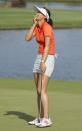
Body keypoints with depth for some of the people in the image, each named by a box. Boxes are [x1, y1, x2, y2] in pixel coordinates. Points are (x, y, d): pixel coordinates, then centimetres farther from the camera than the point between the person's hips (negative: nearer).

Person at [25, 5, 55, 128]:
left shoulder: (46, 27, -18)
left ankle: (46, 119, -13)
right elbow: (27, 38, 3)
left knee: (42, 90, -15)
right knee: (38, 90, 10)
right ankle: (40, 118, 16)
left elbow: (47, 46, -26)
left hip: (48, 59, -9)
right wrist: (34, 24, 0)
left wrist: (43, 62, -32)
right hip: (39, 58, 9)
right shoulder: (37, 27, 10)